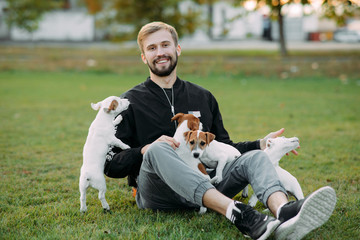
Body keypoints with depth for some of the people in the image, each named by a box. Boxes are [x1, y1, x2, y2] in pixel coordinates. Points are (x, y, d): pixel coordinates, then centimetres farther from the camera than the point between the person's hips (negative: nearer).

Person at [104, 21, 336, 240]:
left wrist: (261, 144, 9)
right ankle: (239, 215, -54)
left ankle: (285, 213, -54)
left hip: (206, 185, 4)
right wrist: (146, 150, -15)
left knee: (255, 157, -18)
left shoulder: (203, 97, 21)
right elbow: (110, 164, 3)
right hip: (157, 192, -3)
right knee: (158, 150, -34)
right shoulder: (130, 102, 8)